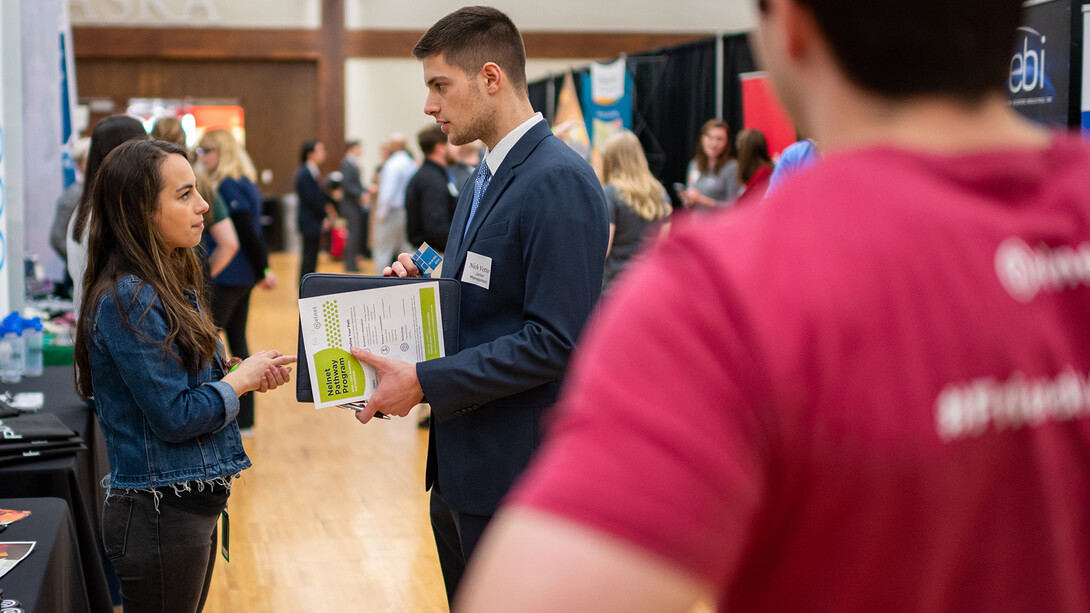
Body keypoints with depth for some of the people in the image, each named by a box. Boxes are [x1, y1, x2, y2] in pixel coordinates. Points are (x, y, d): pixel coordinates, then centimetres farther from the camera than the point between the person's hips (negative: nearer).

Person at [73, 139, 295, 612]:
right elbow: (174, 416, -21)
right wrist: (242, 379, -8)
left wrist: (249, 374, -1)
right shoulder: (128, 299, -20)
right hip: (159, 514, -9)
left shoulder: (169, 287, 10)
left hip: (191, 506, 9)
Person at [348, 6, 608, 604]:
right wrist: (421, 284, 1)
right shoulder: (483, 181, 14)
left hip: (517, 475, -9)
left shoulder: (560, 182, -18)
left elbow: (556, 340, -23)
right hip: (460, 466, 10)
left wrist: (424, 381, -22)